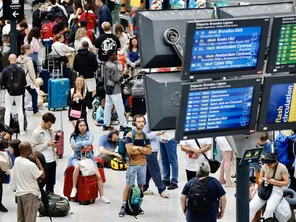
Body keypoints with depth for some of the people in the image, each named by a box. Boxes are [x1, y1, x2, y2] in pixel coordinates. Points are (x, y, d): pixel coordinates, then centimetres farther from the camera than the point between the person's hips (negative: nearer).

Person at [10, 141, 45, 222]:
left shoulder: (16, 161, 1)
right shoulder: (30, 165, -21)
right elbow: (43, 175, -12)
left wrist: (35, 178, 1)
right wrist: (37, 160, -9)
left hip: (19, 192, 7)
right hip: (30, 194, -7)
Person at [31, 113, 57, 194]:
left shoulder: (50, 131, 11)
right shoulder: (36, 133, -8)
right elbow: (34, 148, -13)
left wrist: (54, 146, 5)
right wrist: (47, 144, -17)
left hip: (52, 161, 6)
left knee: (51, 183, 12)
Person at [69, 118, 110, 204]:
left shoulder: (89, 134, 1)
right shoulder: (74, 136, 0)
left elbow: (90, 142, -19)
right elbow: (73, 147, -14)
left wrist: (79, 144, -23)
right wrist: (83, 145, -22)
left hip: (88, 157, 2)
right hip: (77, 158, -2)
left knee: (99, 176, -8)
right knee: (77, 167, -38)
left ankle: (102, 196, 5)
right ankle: (74, 188, -24)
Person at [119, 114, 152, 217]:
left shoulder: (145, 136, 7)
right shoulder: (130, 135, -9)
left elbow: (149, 150, 0)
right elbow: (129, 150, -19)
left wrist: (138, 148, -13)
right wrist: (142, 150, -9)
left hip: (143, 164, 5)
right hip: (132, 164, -5)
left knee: (141, 185, 9)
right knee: (129, 185, -4)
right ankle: (124, 206, 1)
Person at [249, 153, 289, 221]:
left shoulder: (282, 168, -7)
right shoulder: (264, 167, 4)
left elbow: (286, 182, -5)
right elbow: (259, 179, 14)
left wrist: (275, 182, -20)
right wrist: (262, 180, -11)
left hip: (277, 191, -4)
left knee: (269, 209, -33)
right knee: (251, 207, -19)